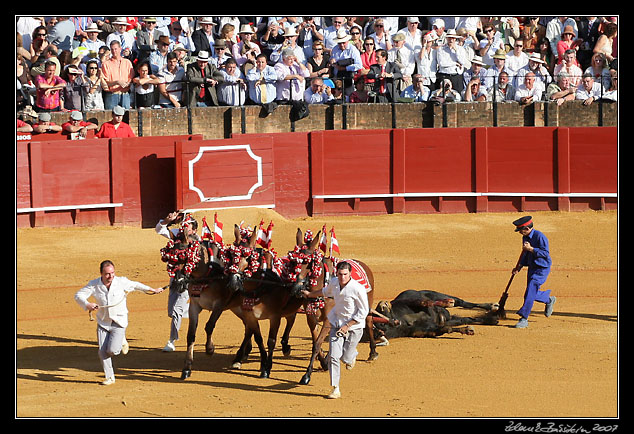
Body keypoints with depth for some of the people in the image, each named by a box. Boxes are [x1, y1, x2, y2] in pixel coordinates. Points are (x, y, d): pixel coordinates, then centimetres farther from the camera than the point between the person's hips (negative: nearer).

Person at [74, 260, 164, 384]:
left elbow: (136, 285, 8)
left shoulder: (122, 282, -10)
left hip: (119, 323, -2)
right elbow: (78, 295, -11)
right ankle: (109, 377, 17)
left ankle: (122, 342, 21)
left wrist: (153, 290, 22)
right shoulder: (94, 285, -10)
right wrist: (87, 305, -32)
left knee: (112, 350, -15)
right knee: (102, 351, -2)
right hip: (103, 323, 2)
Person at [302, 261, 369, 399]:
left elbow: (363, 312, -15)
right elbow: (326, 292, 22)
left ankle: (352, 355, 38)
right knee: (333, 356, -8)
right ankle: (335, 389, -1)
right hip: (337, 324, 4)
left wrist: (347, 326, -17)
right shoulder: (334, 283, -4)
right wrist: (310, 294, 35)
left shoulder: (358, 289, -21)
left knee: (346, 359, -1)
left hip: (354, 326, -4)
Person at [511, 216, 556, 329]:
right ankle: (549, 300, 43)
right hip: (532, 268, 9)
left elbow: (545, 253, -23)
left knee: (530, 293, -17)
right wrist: (519, 267, 8)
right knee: (532, 294, 15)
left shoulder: (540, 237, -19)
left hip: (542, 269, -9)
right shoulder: (525, 237, 8)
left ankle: (524, 318, -17)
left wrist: (530, 249, -26)